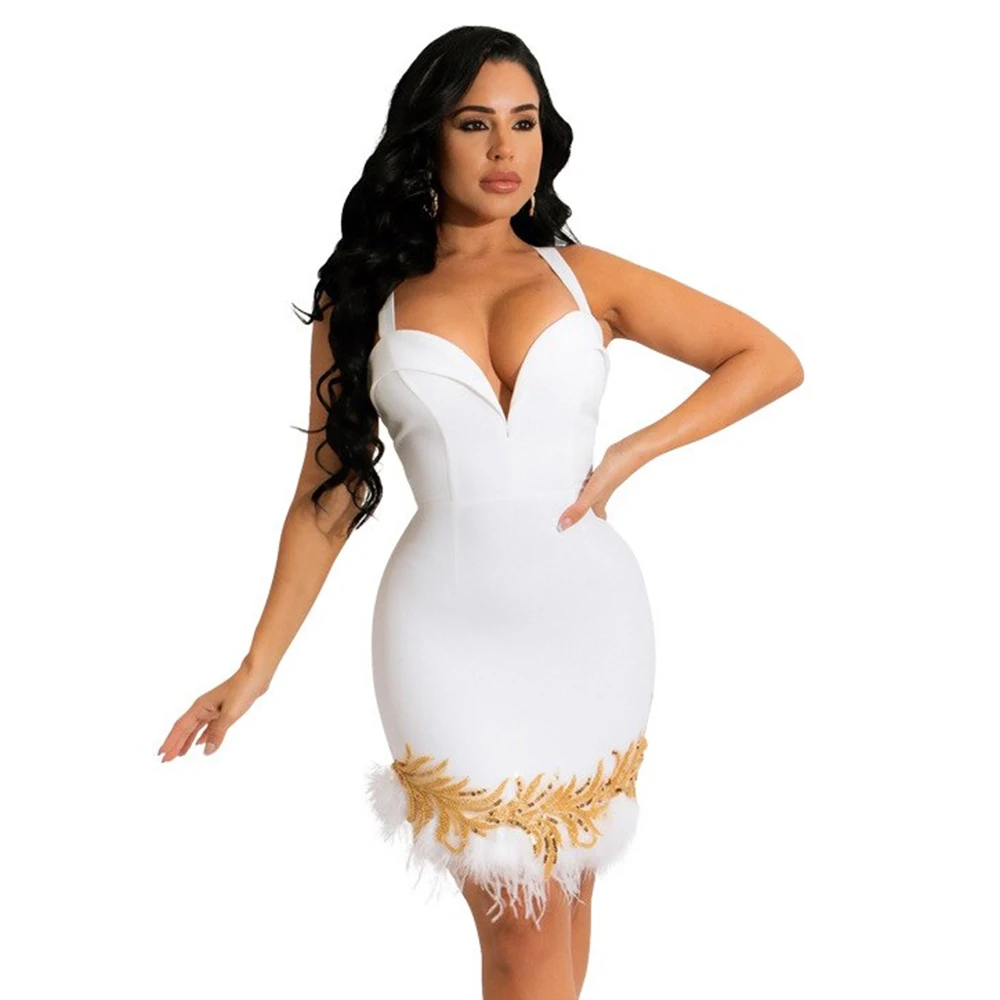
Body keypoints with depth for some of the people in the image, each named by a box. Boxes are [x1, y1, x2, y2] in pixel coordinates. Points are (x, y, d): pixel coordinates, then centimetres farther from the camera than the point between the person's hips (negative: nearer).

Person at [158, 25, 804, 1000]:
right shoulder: (366, 302, 5)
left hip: (588, 616, 2)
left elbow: (772, 359, 6)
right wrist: (257, 666, 6)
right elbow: (328, 492, 8)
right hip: (449, 628, -1)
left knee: (564, 896, 11)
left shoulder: (587, 278, 6)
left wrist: (632, 451, -5)